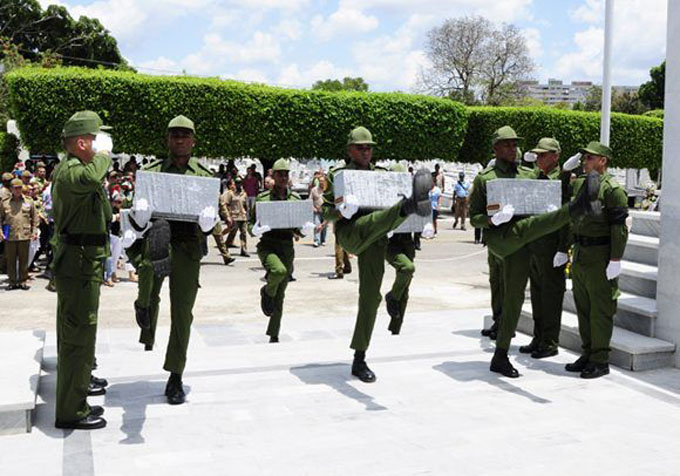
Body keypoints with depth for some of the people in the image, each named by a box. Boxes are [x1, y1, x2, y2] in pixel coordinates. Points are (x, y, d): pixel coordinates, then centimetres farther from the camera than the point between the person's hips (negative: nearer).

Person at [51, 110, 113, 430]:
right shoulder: (69, 170, -17)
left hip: (82, 263, 11)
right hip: (78, 263, -11)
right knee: (78, 334, -7)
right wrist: (103, 154, -24)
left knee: (74, 332, 24)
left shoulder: (73, 168, 17)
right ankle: (71, 412, 0)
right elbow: (90, 178, -42)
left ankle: (77, 385, 42)